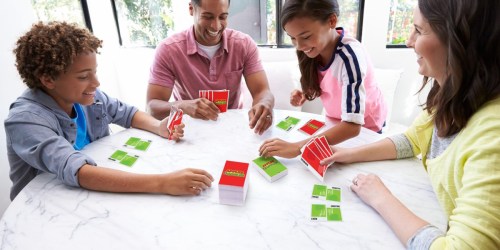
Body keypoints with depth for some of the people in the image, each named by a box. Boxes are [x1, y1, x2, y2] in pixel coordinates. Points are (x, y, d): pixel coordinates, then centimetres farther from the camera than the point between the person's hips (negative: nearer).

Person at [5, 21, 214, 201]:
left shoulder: (87, 96, -9)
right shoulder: (25, 119, -25)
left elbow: (127, 113, 7)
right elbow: (75, 172, -39)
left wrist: (158, 127, -14)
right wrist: (161, 183, -47)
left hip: (96, 190, 5)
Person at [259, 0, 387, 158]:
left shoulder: (349, 55, -35)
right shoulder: (315, 46, -17)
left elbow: (352, 125, -42)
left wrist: (297, 147, -50)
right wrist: (304, 96, -19)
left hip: (364, 128, -4)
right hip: (337, 122, 5)